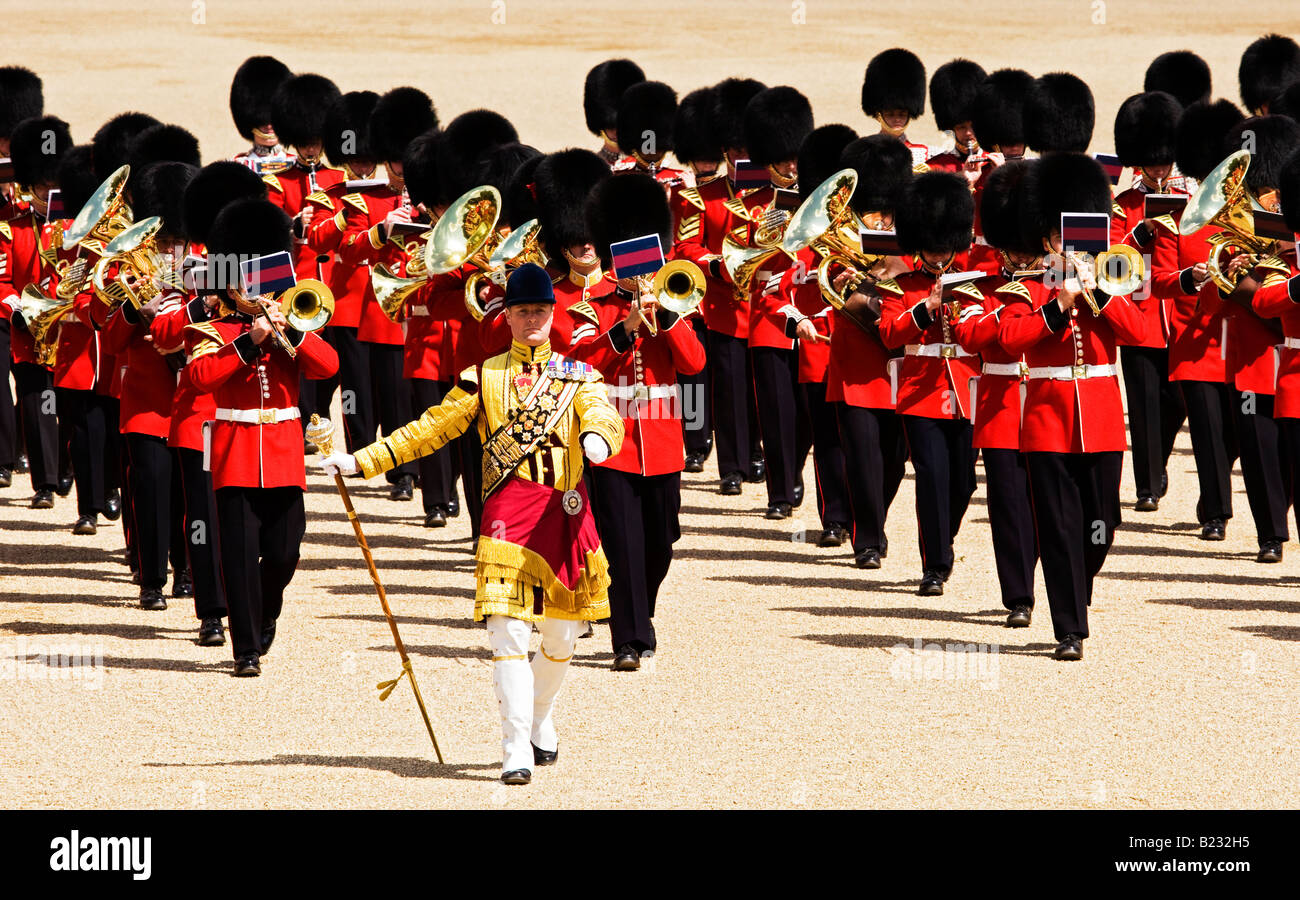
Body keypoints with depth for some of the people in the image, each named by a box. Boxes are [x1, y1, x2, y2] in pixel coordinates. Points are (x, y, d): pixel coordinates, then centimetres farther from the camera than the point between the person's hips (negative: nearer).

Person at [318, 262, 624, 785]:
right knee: (509, 631, -13)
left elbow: (605, 417, -10)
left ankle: (541, 721, 38)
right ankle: (517, 751, -15)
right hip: (508, 508, -2)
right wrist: (361, 462, 6)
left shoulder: (577, 376, 10)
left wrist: (598, 438, -35)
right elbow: (431, 428, 11)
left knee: (562, 634, 10)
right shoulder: (484, 378, 11)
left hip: (566, 509, 2)